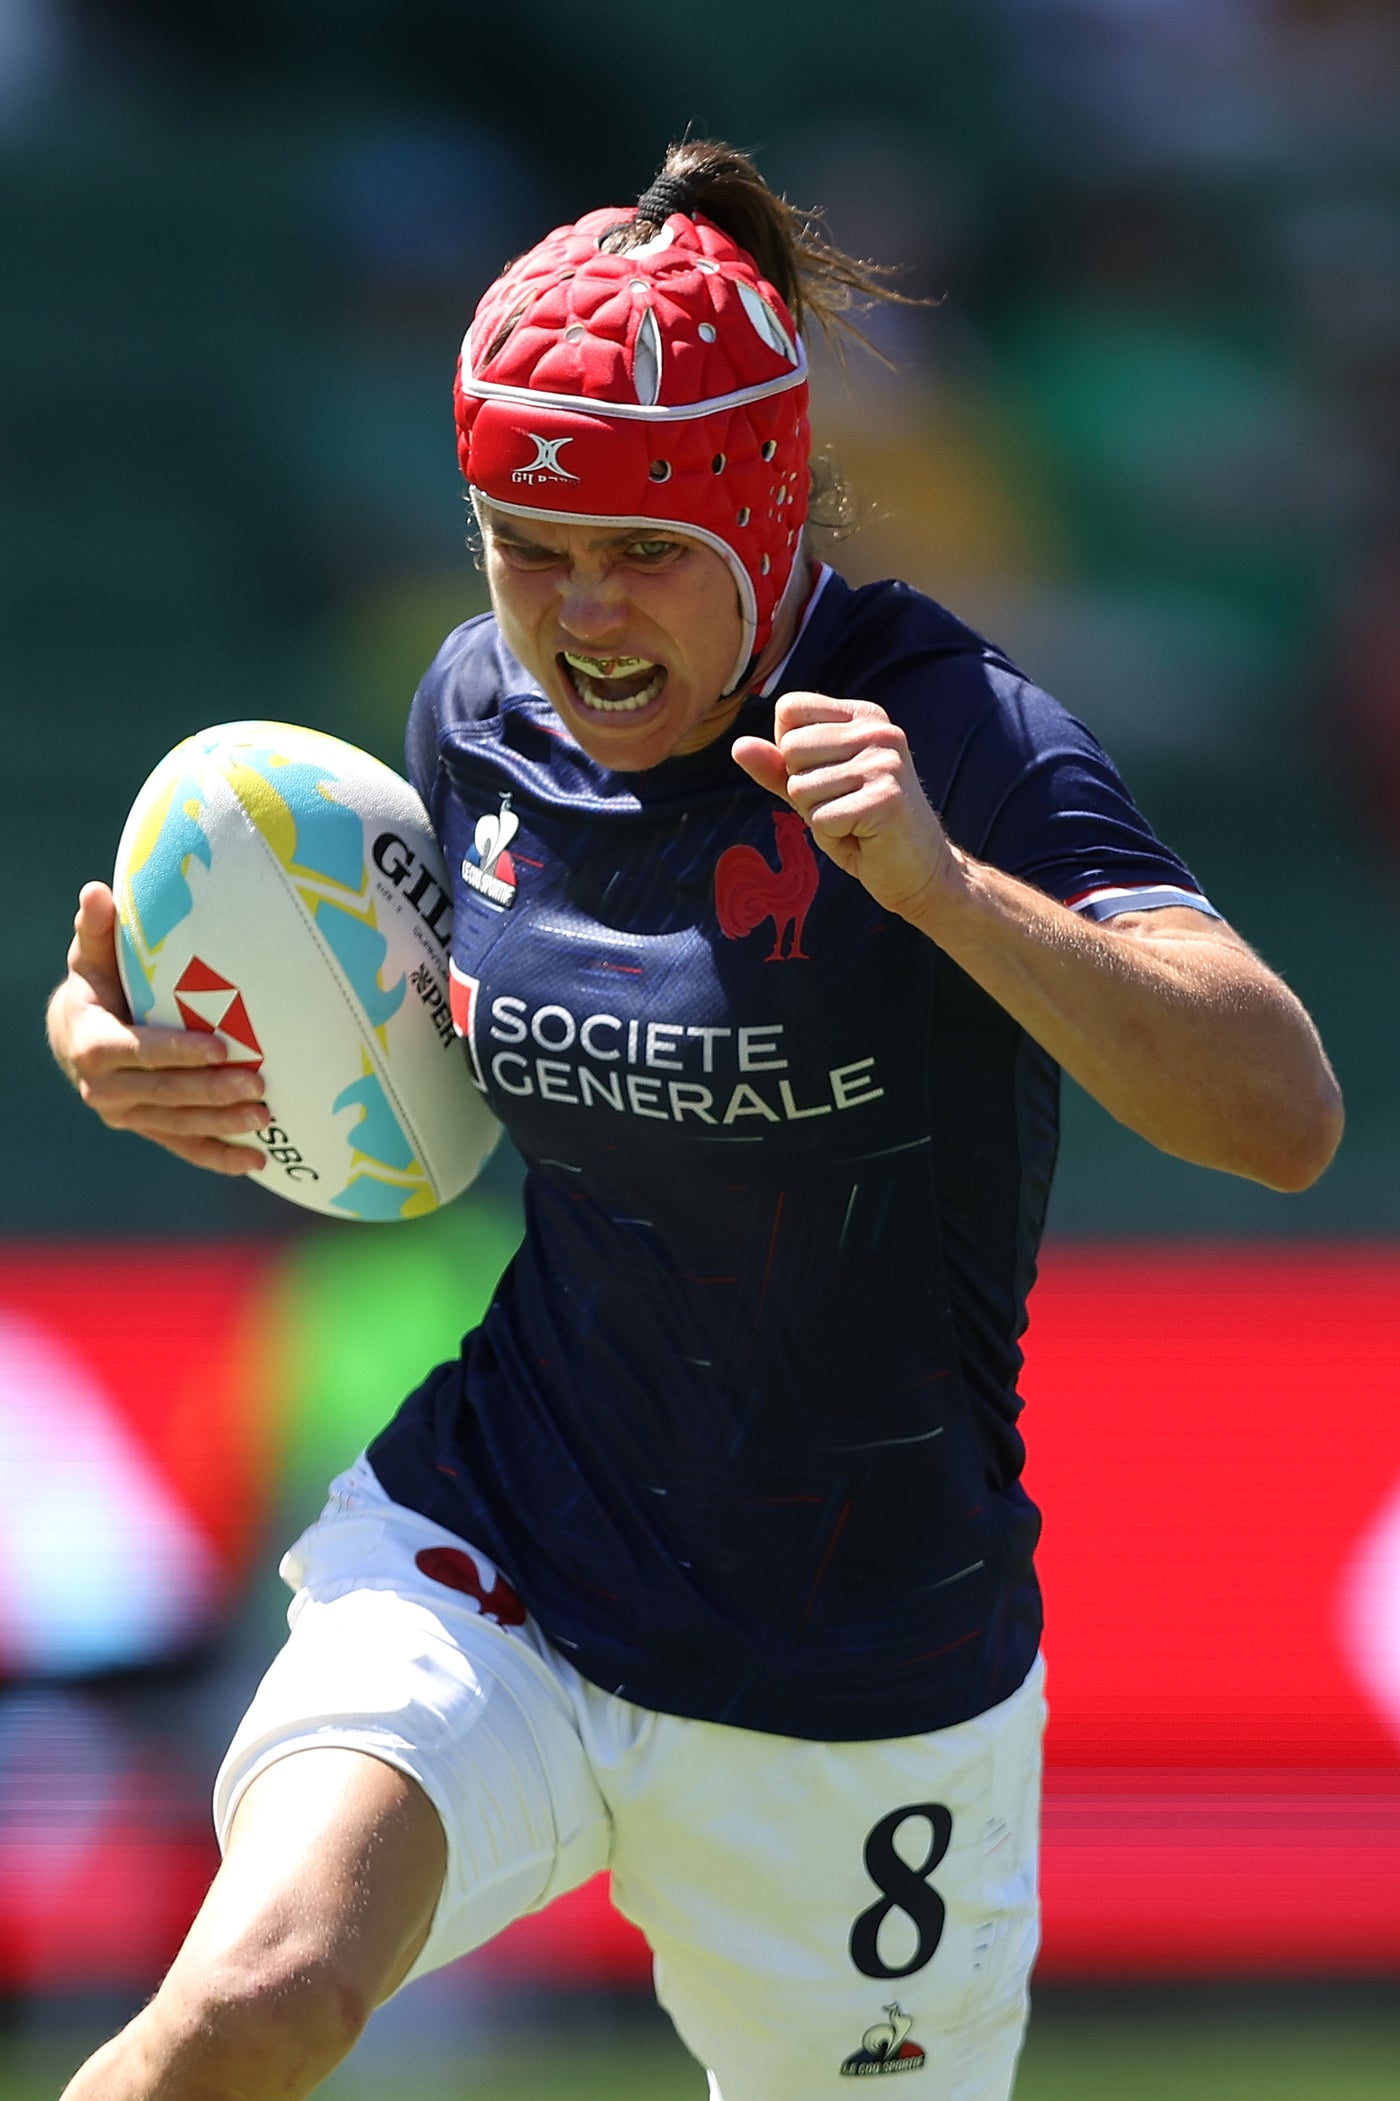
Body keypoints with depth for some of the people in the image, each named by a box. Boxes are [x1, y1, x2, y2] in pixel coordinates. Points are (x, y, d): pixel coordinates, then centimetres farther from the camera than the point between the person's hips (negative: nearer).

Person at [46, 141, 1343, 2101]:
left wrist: (941, 883, -37)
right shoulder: (482, 709, 1)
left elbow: (1285, 1115, -26)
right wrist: (129, 1037, 3)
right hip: (479, 1570, 2)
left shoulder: (941, 727, -15)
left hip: (861, 1697, -2)